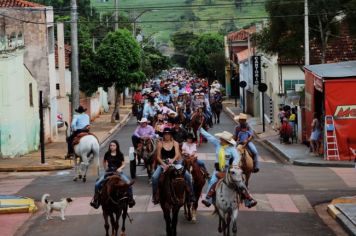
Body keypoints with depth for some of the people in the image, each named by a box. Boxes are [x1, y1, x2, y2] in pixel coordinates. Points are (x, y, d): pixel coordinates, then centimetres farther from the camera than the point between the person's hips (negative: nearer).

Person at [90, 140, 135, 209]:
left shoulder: (120, 154, -3)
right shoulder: (107, 154, 2)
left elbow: (123, 164, -1)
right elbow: (104, 162, 21)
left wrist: (120, 168, -19)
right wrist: (105, 168, 10)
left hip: (118, 172, -2)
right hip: (108, 172, 2)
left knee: (128, 183, -23)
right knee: (97, 184, -16)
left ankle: (130, 199, -6)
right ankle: (95, 199, 0)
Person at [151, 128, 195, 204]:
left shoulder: (175, 143, 4)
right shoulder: (160, 144, 3)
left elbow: (177, 154, -10)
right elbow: (158, 157, 0)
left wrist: (173, 160, -32)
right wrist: (164, 164, -17)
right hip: (163, 163, 0)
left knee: (187, 176, -16)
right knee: (154, 177, -23)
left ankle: (191, 195, -4)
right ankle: (155, 197, -8)